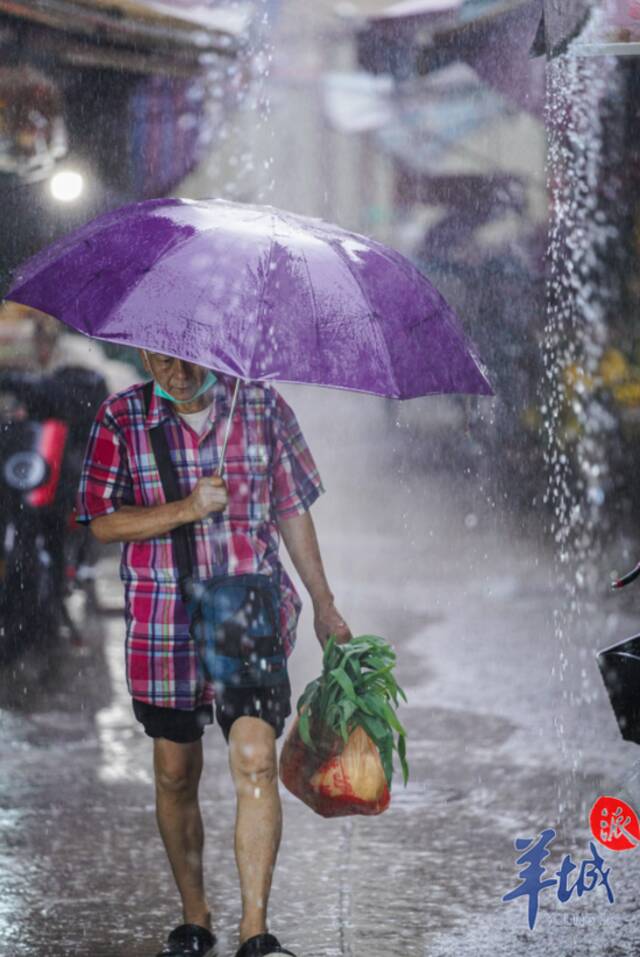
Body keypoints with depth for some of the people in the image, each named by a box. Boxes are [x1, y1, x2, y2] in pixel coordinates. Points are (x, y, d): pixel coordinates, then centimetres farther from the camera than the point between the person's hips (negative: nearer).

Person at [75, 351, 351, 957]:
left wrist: (324, 604, 15)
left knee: (255, 761, -15)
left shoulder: (261, 405, 1)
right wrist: (187, 509, -19)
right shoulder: (121, 419, -1)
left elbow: (292, 509, 10)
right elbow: (103, 521, -4)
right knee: (175, 777, 10)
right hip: (163, 627, 1)